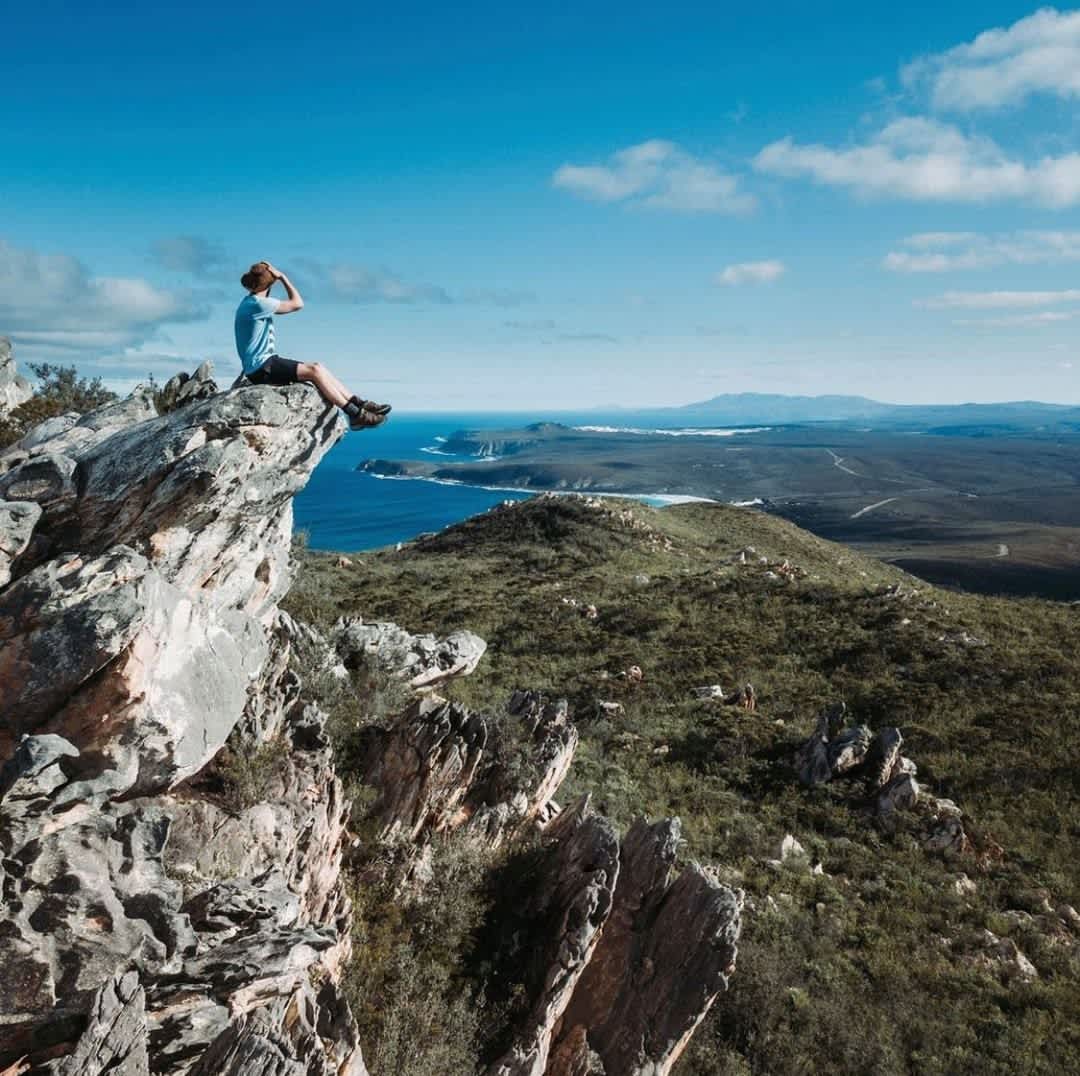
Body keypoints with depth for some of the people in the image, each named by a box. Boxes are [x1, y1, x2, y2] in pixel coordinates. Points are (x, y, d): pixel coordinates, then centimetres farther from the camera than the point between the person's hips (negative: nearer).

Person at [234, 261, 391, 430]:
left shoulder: (251, 301, 14)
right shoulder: (257, 304, -17)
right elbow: (297, 304, -11)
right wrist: (282, 276, -5)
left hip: (265, 363, 10)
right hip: (261, 369, -10)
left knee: (317, 368, 4)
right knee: (314, 371, -16)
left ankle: (359, 404, 0)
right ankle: (356, 414, -15)